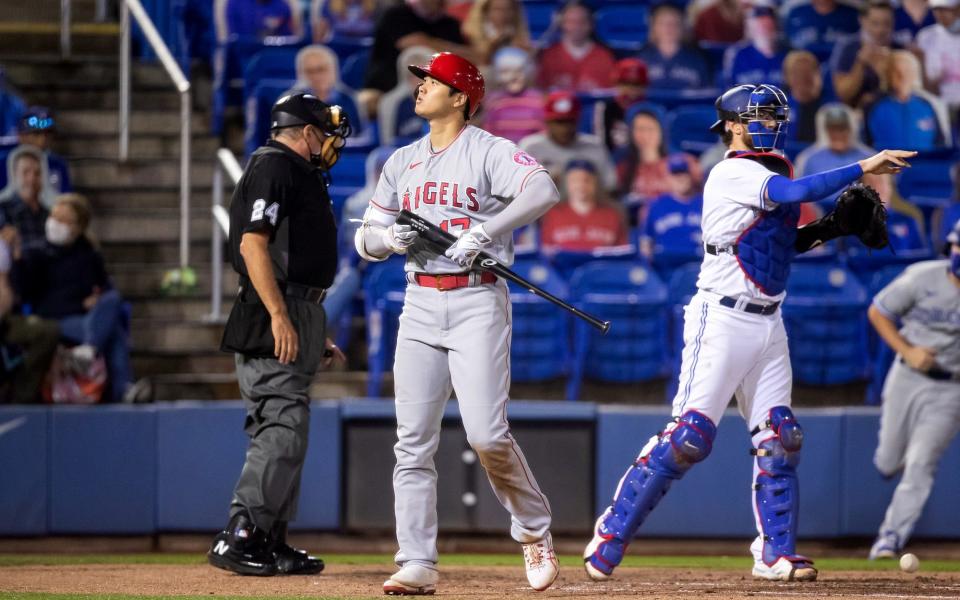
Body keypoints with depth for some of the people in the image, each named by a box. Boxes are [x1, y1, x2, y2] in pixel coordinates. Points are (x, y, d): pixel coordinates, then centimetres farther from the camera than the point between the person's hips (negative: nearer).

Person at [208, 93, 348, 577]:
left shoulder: (300, 176, 24)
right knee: (282, 427, -15)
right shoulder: (272, 167, -7)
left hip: (298, 317, 11)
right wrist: (280, 317, -25)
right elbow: (253, 244, -18)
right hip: (276, 314, -11)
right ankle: (239, 537, -17)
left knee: (285, 430, 11)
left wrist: (316, 336, 24)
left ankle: (271, 542, 14)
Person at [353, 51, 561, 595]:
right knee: (413, 443, -2)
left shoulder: (489, 152, -3)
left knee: (487, 434, -14)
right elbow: (366, 240, 16)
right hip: (421, 304, 6)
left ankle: (535, 530, 9)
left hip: (477, 301, -6)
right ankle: (418, 564, -2)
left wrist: (484, 233, -26)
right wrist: (392, 238, -7)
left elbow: (544, 191, -21)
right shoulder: (403, 163, 16)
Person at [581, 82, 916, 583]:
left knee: (779, 438, 4)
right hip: (722, 318, -9)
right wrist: (862, 168, -29)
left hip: (767, 323, 9)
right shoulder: (733, 174, -12)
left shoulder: (764, 175, 16)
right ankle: (613, 532, -3)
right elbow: (796, 193, -28)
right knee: (690, 433, -12)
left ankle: (776, 554, 9)